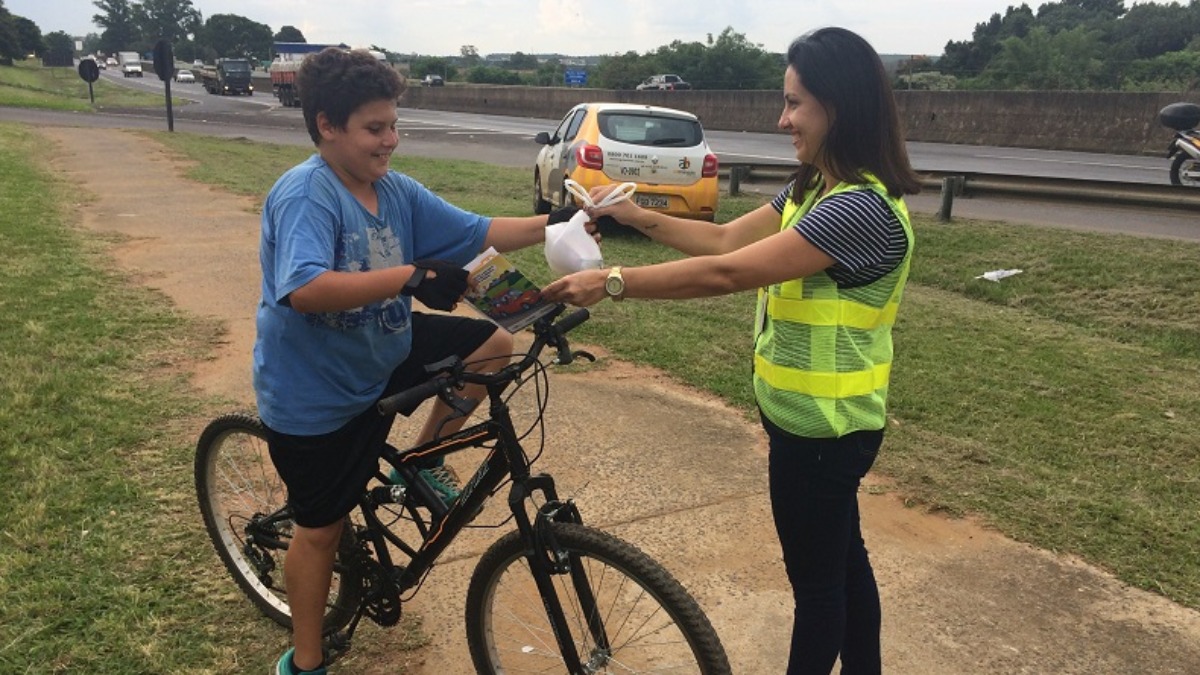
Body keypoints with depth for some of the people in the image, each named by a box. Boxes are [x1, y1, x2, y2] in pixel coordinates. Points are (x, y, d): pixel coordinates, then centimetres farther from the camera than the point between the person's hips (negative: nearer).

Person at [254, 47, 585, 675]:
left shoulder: (396, 191, -3)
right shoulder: (304, 192, -25)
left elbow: (479, 233, -1)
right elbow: (305, 290, -41)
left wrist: (553, 223, -12)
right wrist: (412, 277, -44)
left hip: (384, 355, 7)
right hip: (315, 394, -6)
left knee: (493, 344, -3)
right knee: (323, 527, 8)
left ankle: (423, 458, 16)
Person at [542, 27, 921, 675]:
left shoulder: (863, 208, -26)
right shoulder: (814, 187, 5)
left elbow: (728, 272, -30)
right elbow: (726, 239, 7)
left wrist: (612, 282, -25)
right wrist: (637, 215, -1)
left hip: (821, 427, -10)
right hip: (814, 418, 10)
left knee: (814, 577, 10)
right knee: (840, 558, 24)